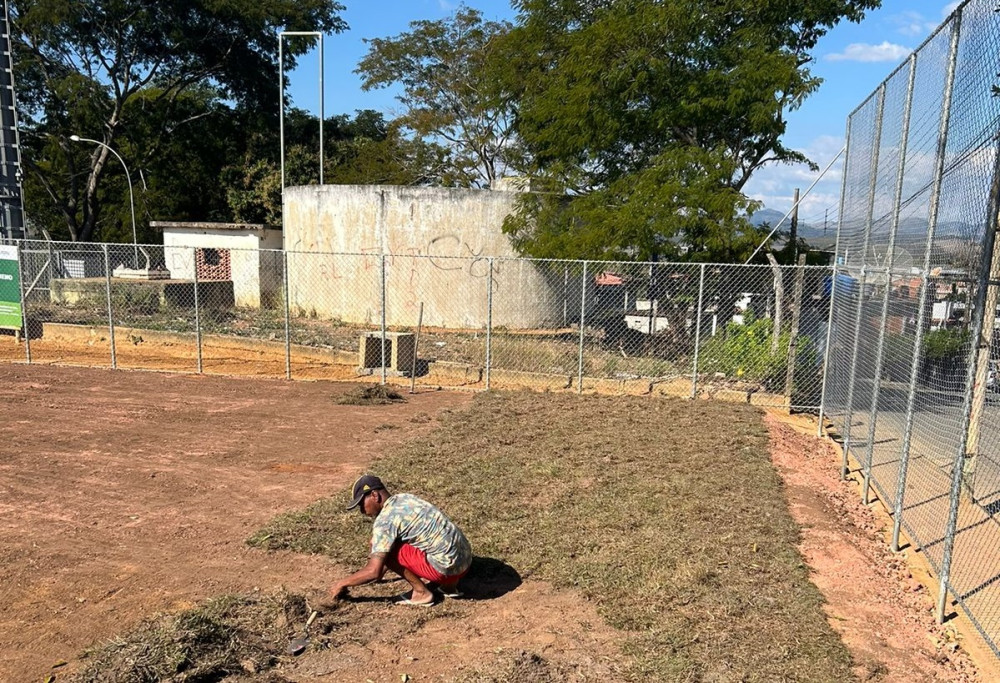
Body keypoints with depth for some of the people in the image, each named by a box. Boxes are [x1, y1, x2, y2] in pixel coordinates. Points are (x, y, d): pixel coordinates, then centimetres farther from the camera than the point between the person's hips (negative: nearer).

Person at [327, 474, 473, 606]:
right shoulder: (404, 498, 13)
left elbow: (374, 571, -14)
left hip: (448, 567, -9)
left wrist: (342, 584, 1)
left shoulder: (385, 519, -12)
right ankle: (448, 584, 17)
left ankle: (421, 592, 2)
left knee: (386, 550, -6)